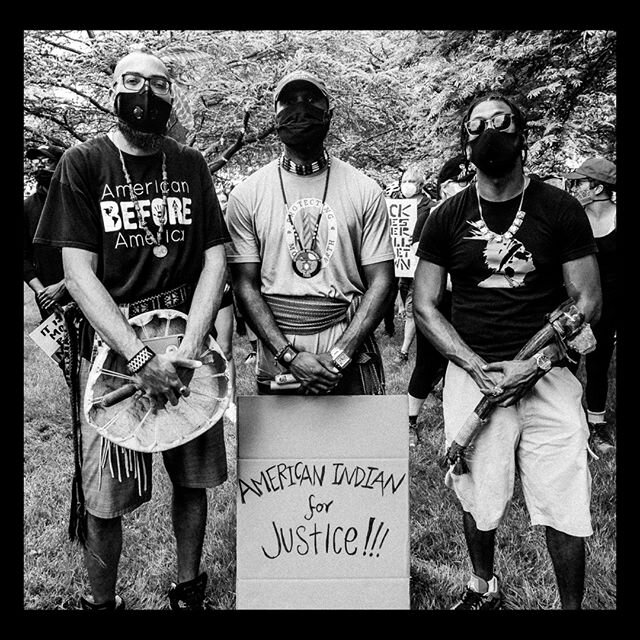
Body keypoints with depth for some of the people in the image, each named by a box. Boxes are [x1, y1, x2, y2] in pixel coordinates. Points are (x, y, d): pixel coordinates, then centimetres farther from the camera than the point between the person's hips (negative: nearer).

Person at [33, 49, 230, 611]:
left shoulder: (191, 165, 7)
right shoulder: (83, 163, -1)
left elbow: (215, 259, 1)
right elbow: (79, 274, -8)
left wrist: (188, 348, -13)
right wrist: (141, 359, -18)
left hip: (187, 354, 3)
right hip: (111, 354, -2)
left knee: (192, 481, 11)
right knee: (103, 500, 3)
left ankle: (188, 591, 32)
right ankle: (101, 602, 28)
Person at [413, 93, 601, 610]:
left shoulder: (561, 210, 2)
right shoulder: (447, 218, 4)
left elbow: (587, 301, 1)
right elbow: (425, 306, 3)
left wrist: (535, 363, -12)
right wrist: (479, 368, -10)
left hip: (547, 373, 0)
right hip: (472, 371, 1)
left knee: (565, 506, 1)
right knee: (478, 498, 9)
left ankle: (573, 604, 24)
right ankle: (483, 587, 35)